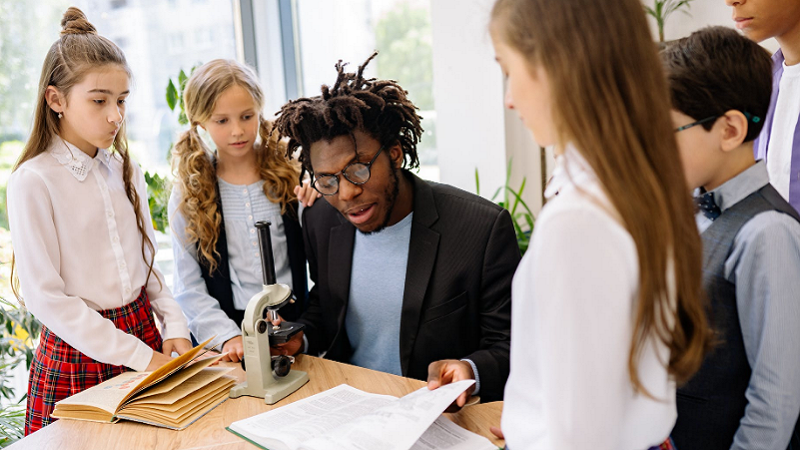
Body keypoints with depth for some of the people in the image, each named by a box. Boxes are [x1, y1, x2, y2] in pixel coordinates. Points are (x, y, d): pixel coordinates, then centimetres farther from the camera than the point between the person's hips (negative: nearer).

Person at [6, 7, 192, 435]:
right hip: (77, 356, -5)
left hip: (145, 334, 5)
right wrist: (138, 355, -17)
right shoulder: (34, 180, -13)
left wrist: (174, 325, -3)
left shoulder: (126, 172, 5)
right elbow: (46, 297, -16)